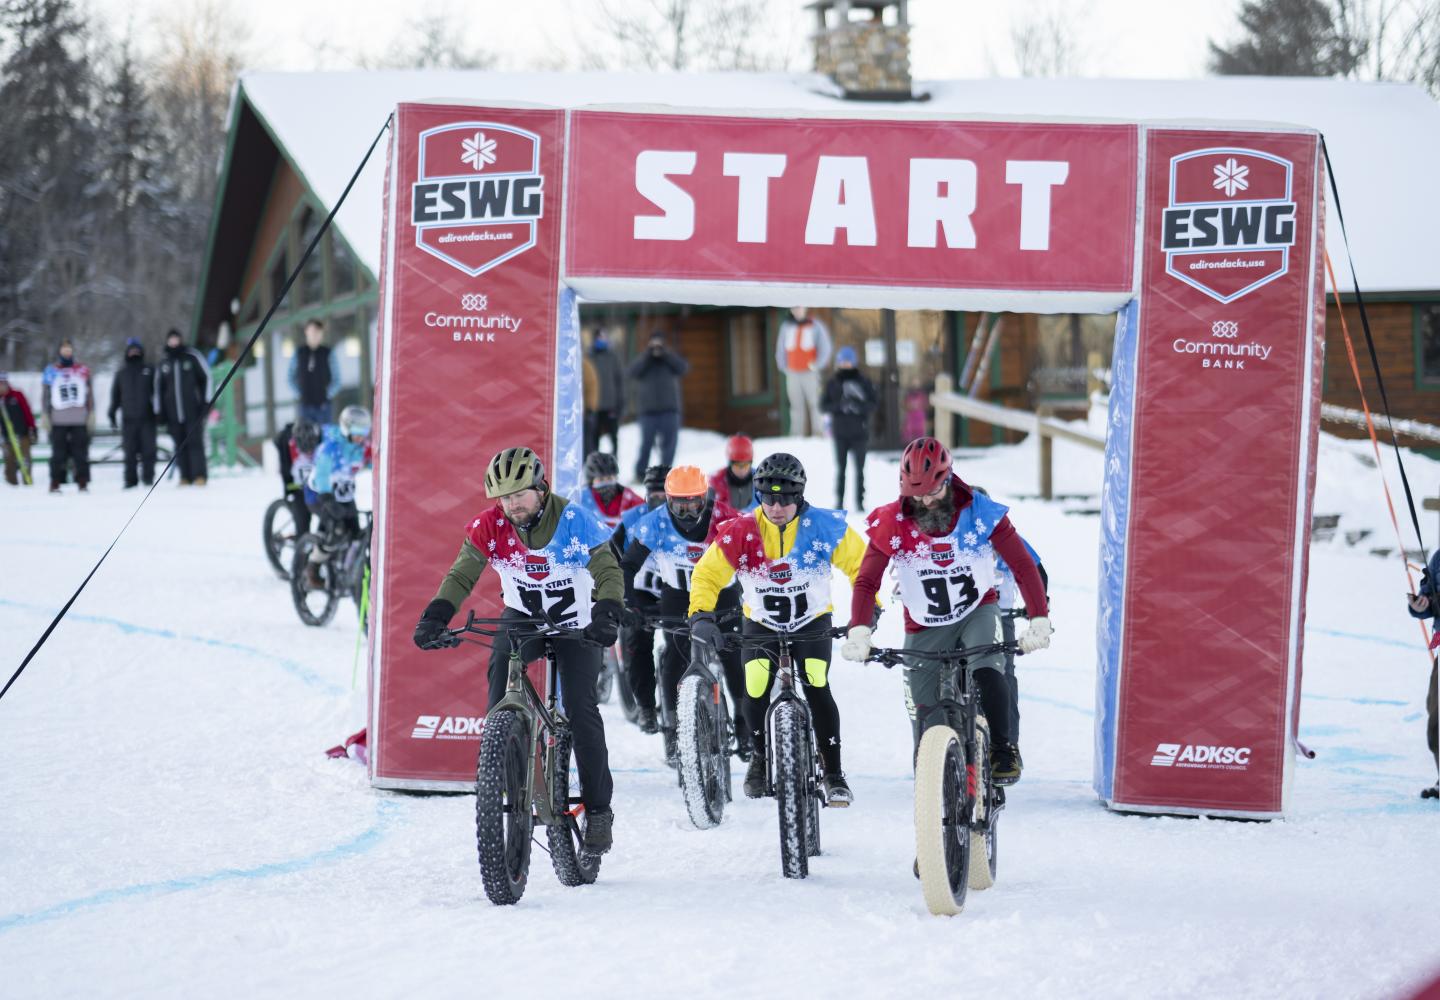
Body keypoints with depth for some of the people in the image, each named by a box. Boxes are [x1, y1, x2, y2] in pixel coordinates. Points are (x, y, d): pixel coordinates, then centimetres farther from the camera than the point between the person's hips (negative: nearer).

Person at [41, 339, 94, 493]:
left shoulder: (83, 371, 10)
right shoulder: (51, 371, 7)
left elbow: (89, 393, 14)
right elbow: (46, 394, 9)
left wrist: (91, 413, 8)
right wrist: (45, 415, 4)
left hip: (79, 420, 1)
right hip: (58, 421, -1)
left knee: (81, 452, -1)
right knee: (58, 452, -1)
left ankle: (83, 483, 2)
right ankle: (55, 483, 3)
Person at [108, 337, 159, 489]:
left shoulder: (149, 371, 9)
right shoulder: (121, 374, 14)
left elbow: (157, 392, 10)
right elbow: (115, 396, 16)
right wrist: (112, 415, 8)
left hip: (147, 418, -1)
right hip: (129, 419, 1)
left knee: (148, 450, -5)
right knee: (130, 452, -1)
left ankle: (148, 478, 2)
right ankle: (131, 480, 2)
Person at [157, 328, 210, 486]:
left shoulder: (192, 357, 4)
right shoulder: (164, 364, 14)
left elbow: (206, 378, 6)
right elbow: (158, 388, 18)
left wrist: (205, 402, -1)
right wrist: (160, 411, 12)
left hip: (193, 411, -3)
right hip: (173, 412, 3)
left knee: (195, 442, -8)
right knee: (180, 446, 1)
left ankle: (199, 476, -10)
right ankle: (185, 477, 2)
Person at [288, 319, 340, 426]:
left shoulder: (328, 354, -1)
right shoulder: (299, 353, 5)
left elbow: (336, 380, 3)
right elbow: (290, 377, 12)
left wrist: (328, 395, -3)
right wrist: (298, 394, 3)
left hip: (322, 404, -2)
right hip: (304, 404, 2)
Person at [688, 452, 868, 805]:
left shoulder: (825, 527, -20)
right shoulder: (740, 532, -20)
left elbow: (861, 565, -11)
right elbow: (708, 574, -11)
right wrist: (701, 615, -24)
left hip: (812, 623, -1)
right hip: (761, 625, 1)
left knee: (817, 690, -21)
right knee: (755, 692, -16)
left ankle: (833, 773, -8)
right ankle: (760, 756, 14)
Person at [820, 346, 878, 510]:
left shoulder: (863, 381, 2)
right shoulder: (832, 383, 5)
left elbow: (875, 402, -1)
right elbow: (824, 405, 2)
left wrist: (860, 406, -19)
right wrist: (839, 406, -16)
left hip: (859, 431, -1)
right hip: (840, 433, 1)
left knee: (859, 469, -1)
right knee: (840, 468, 2)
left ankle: (860, 501, 2)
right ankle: (839, 501, 5)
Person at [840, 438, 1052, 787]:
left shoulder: (981, 513, -18)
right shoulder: (891, 523, -16)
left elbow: (1023, 566, -16)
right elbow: (867, 581, -15)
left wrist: (1039, 620, -27)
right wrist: (859, 631, -31)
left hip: (978, 611, -1)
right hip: (925, 627, 1)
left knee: (987, 673, -31)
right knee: (925, 715, 2)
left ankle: (1004, 750, -16)